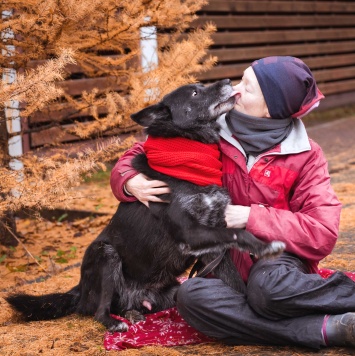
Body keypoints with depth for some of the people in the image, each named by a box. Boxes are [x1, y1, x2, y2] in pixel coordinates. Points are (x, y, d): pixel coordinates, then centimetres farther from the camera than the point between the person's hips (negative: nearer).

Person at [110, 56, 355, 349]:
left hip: (279, 263, -3)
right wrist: (130, 182, -15)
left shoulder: (305, 156, -5)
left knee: (269, 284, -41)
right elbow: (142, 155, 8)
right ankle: (330, 329, -33)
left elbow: (323, 234, -12)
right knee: (191, 295, -34)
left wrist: (253, 217, -19)